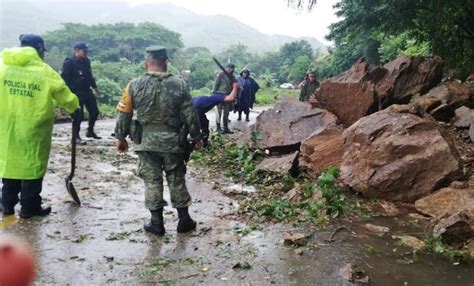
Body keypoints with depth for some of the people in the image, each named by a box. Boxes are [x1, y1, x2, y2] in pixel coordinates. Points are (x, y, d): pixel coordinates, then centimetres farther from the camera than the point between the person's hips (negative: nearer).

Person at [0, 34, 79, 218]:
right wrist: (74, 107, 18)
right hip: (33, 128, -4)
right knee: (32, 164, 7)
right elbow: (67, 99, -3)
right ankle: (29, 207, 14)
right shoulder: (45, 72, -9)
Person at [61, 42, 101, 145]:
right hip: (76, 93, -8)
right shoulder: (69, 62, -12)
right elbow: (64, 78, -15)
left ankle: (90, 131, 30)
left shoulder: (86, 61, 11)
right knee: (78, 115, -5)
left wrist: (94, 87, 25)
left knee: (94, 111, 12)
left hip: (87, 91, 8)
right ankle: (76, 137, 9)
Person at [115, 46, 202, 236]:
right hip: (173, 142, 0)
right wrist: (196, 137, 9)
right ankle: (184, 220, 21)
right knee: (176, 180, 12)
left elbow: (124, 114, 1)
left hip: (146, 142, 0)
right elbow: (190, 115, -3)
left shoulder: (134, 85, -4)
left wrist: (121, 137, 13)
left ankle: (157, 223, 15)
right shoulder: (179, 85, -5)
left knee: (152, 181, 9)